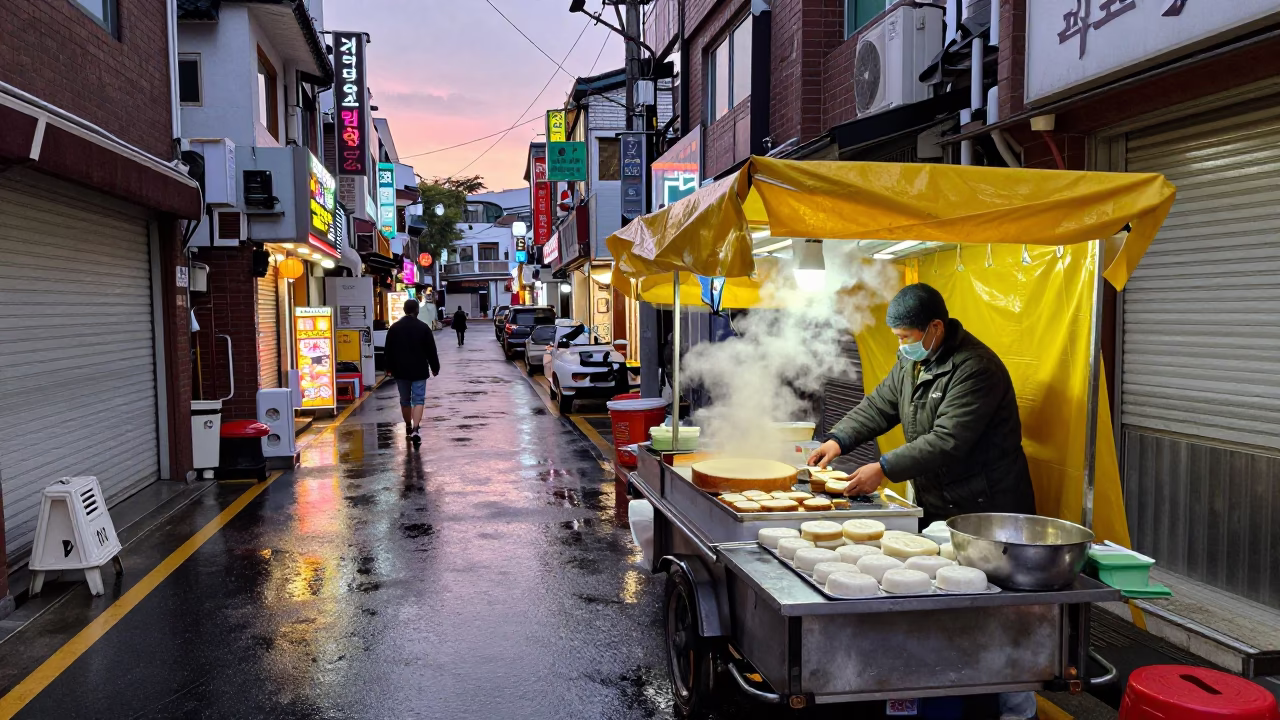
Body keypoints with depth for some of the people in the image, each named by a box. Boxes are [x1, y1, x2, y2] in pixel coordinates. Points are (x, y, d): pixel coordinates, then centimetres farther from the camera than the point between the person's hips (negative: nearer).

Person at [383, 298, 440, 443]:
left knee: (405, 400, 16)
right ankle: (415, 428, -21)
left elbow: (388, 351, 7)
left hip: (400, 370, 3)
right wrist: (435, 367, 8)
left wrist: (389, 368, 17)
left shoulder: (394, 328, 3)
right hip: (419, 370, -3)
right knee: (418, 399, -4)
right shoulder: (423, 327, -5)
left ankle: (408, 427, 29)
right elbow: (431, 350, -3)